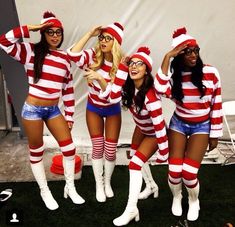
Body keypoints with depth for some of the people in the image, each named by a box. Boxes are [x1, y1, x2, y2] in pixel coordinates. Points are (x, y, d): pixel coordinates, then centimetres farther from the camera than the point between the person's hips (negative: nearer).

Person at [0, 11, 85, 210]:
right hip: (32, 109, -3)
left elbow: (68, 89, 7)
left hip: (53, 110, 4)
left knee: (69, 148, 2)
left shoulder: (65, 58, 4)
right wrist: (30, 28, -20)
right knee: (36, 152, 9)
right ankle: (45, 192, 28)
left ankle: (70, 188, 24)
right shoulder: (31, 51, -6)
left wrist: (69, 116, 7)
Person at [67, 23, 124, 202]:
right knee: (97, 147, 7)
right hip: (93, 107, 1)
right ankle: (99, 185, 25)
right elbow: (73, 54, -34)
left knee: (110, 150, 4)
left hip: (112, 109, -1)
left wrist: (99, 78, -42)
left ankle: (108, 182, 29)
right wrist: (90, 34, -30)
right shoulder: (93, 56, -15)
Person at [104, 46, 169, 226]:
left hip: (153, 134, -8)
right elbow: (114, 97, -29)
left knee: (135, 163, -16)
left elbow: (159, 127, -34)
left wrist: (163, 154, -26)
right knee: (136, 157, 23)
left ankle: (131, 210, -6)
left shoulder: (150, 96, -38)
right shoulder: (130, 85, -17)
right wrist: (122, 69, -32)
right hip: (141, 128, 8)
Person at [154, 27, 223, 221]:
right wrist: (167, 57, -28)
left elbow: (217, 106, -6)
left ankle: (194, 201, 23)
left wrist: (215, 135, -2)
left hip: (202, 126, -1)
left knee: (189, 173, -12)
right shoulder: (174, 75, -8)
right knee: (174, 171, -7)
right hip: (179, 124, 2)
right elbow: (161, 90, -31)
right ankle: (176, 197, 29)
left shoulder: (210, 73, -12)